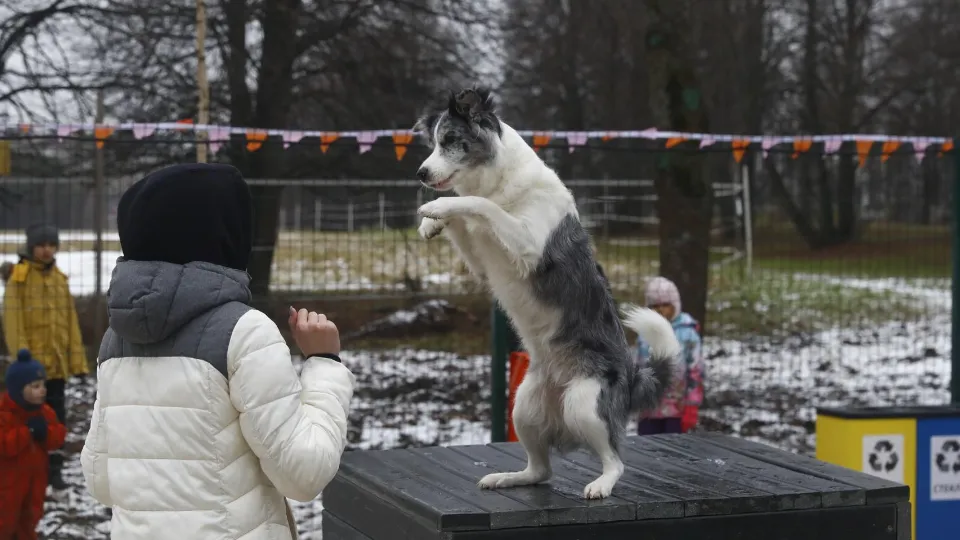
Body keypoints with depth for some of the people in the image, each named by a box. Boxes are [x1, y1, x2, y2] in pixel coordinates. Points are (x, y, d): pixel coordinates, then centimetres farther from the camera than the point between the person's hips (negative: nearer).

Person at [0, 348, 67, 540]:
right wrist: (27, 431, -32)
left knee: (31, 515, 18)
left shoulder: (45, 411, 1)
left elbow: (58, 436, 1)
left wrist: (46, 432, -21)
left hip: (36, 476, 6)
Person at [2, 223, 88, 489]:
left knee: (56, 416, 11)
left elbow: (71, 320, 10)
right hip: (32, 364, -5)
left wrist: (76, 357, 5)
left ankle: (54, 468, 20)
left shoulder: (59, 278, 9)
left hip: (57, 362, 5)